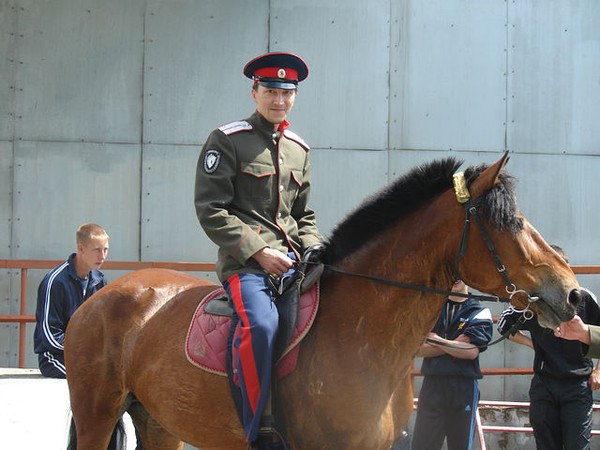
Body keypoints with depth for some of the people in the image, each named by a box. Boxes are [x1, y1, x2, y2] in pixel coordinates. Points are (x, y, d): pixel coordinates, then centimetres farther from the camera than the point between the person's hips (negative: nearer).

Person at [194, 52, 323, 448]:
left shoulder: (299, 149, 19)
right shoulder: (227, 140, 0)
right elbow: (211, 210, -7)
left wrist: (315, 253, 3)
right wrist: (259, 251, -15)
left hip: (292, 261, 7)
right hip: (245, 261, -6)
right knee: (263, 323, -31)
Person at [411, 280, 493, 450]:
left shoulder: (480, 313, 4)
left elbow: (472, 351, -11)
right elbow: (420, 349, 1)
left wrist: (436, 341, -7)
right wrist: (455, 345, -9)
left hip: (464, 387, -2)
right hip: (432, 385, 2)